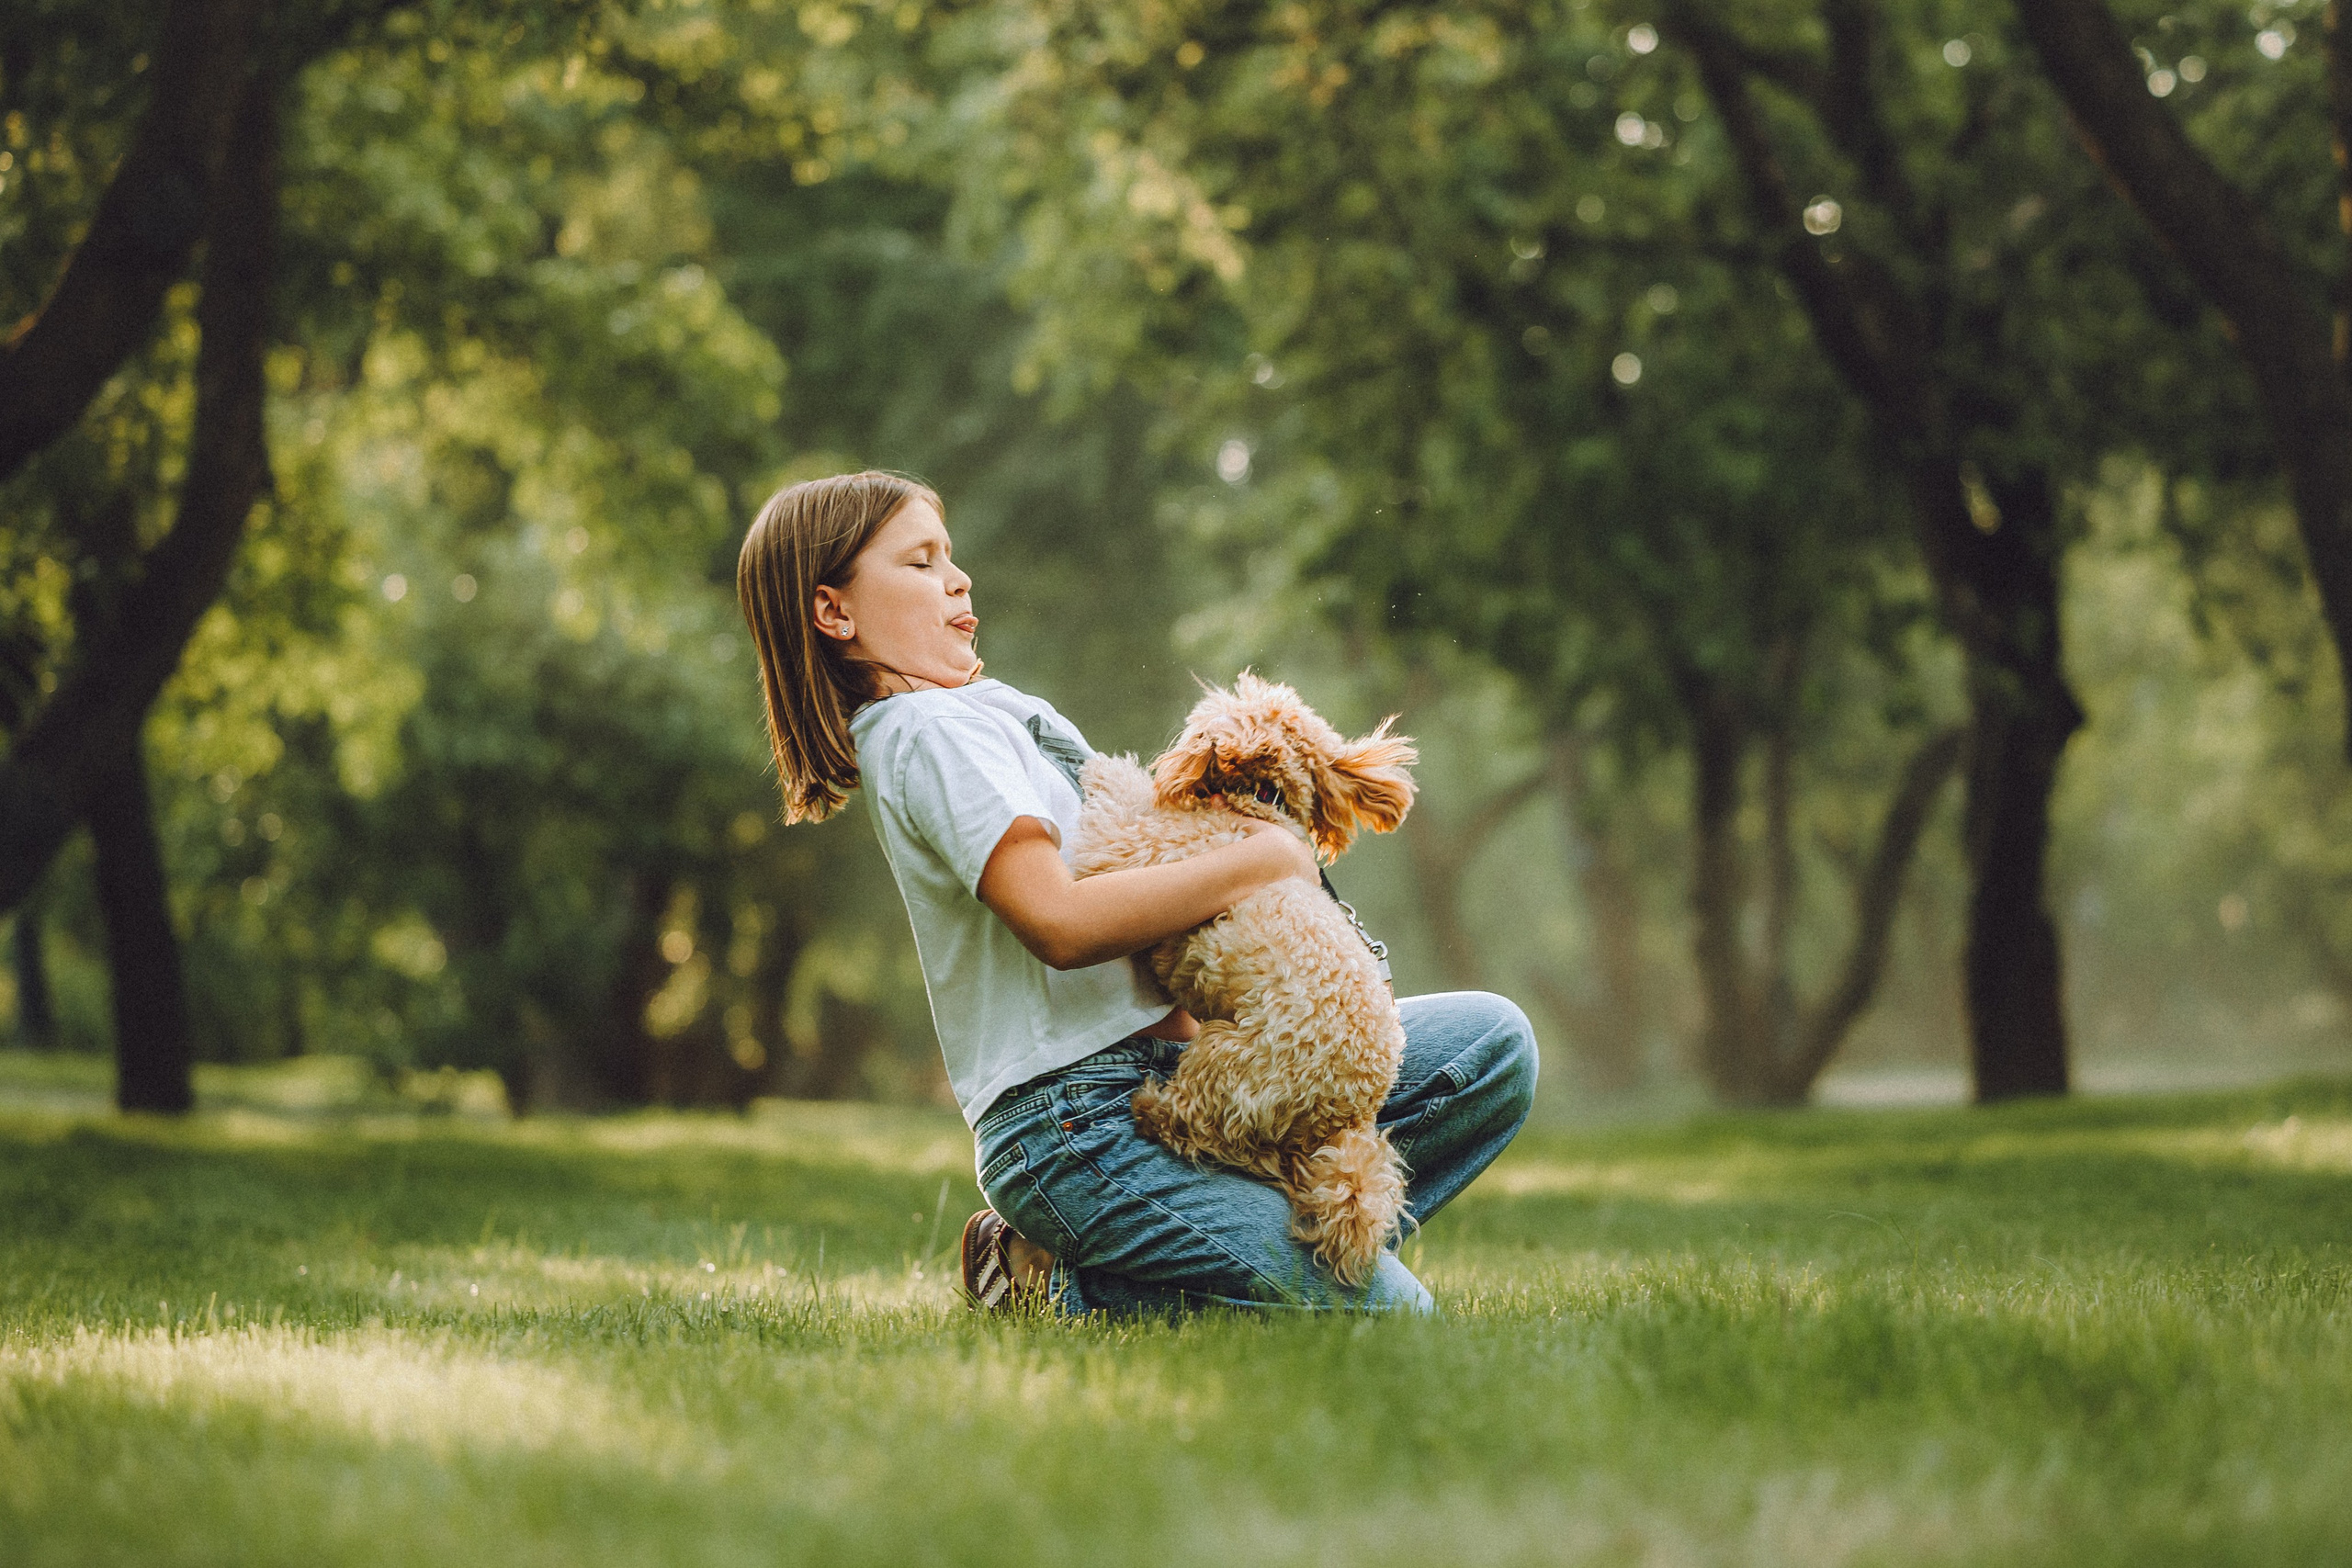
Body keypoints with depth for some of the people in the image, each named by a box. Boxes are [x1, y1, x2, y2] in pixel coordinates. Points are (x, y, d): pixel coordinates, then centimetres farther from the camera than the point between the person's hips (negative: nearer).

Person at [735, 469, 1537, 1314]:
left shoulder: (991, 708, 21)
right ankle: (1074, 1291, -4)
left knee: (1490, 1040, 2)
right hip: (1074, 1124, -10)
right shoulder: (927, 732, -10)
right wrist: (1263, 862, -13)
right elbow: (1059, 921, -22)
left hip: (1166, 1064, 10)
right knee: (1386, 1308, -20)